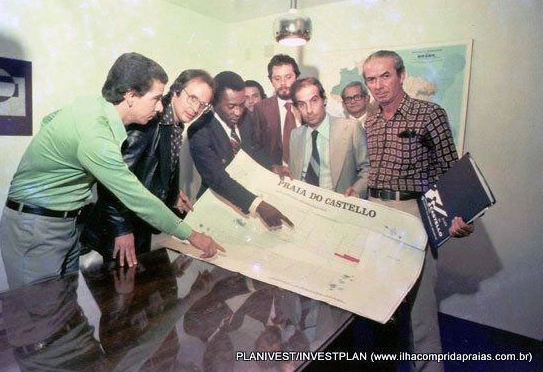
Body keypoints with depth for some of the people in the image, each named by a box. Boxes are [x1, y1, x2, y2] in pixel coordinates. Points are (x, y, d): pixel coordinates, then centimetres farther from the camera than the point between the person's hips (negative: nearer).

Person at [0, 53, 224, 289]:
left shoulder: (90, 104, -3)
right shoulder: (95, 136, -30)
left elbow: (47, 120, 16)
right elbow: (137, 199, -28)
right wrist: (192, 235, -20)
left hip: (67, 222, 9)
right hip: (36, 227, -8)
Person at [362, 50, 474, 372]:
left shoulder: (430, 114, -4)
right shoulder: (370, 122, 12)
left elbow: (450, 172, -4)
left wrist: (455, 216, -16)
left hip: (414, 211, -5)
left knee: (419, 294, -4)